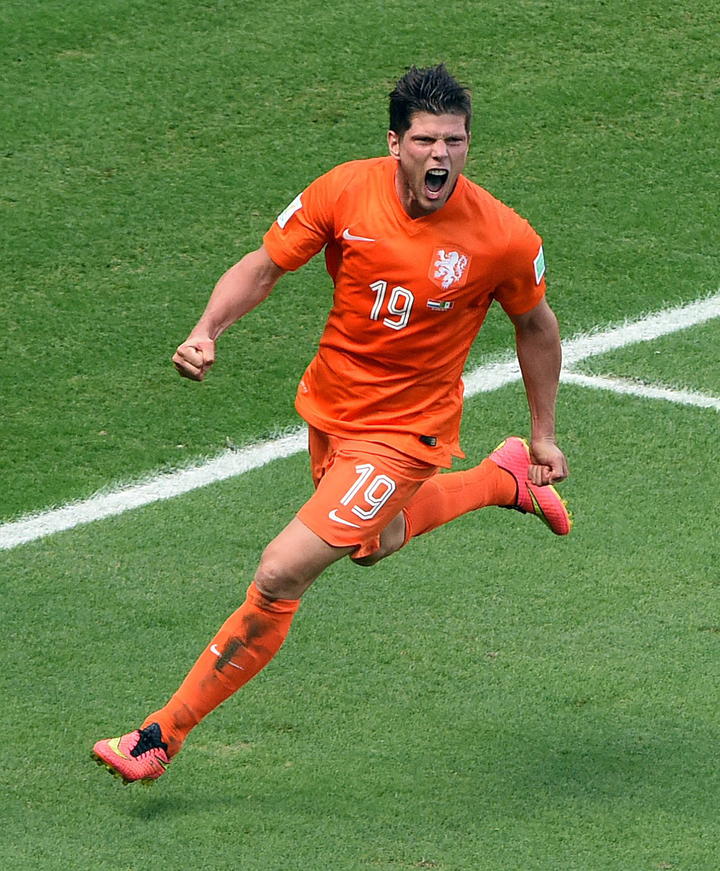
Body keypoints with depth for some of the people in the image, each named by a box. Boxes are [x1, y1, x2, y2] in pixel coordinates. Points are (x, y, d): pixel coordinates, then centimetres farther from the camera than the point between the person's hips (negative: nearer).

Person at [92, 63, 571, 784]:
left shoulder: (505, 239, -21)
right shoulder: (346, 192, -17)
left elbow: (535, 324, -1)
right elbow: (262, 266, -5)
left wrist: (545, 434, 8)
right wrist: (206, 330, -23)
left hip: (403, 433, -5)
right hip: (328, 407, 5)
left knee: (279, 577, -14)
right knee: (372, 544, 32)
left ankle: (165, 734, 2)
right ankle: (502, 478, 55)